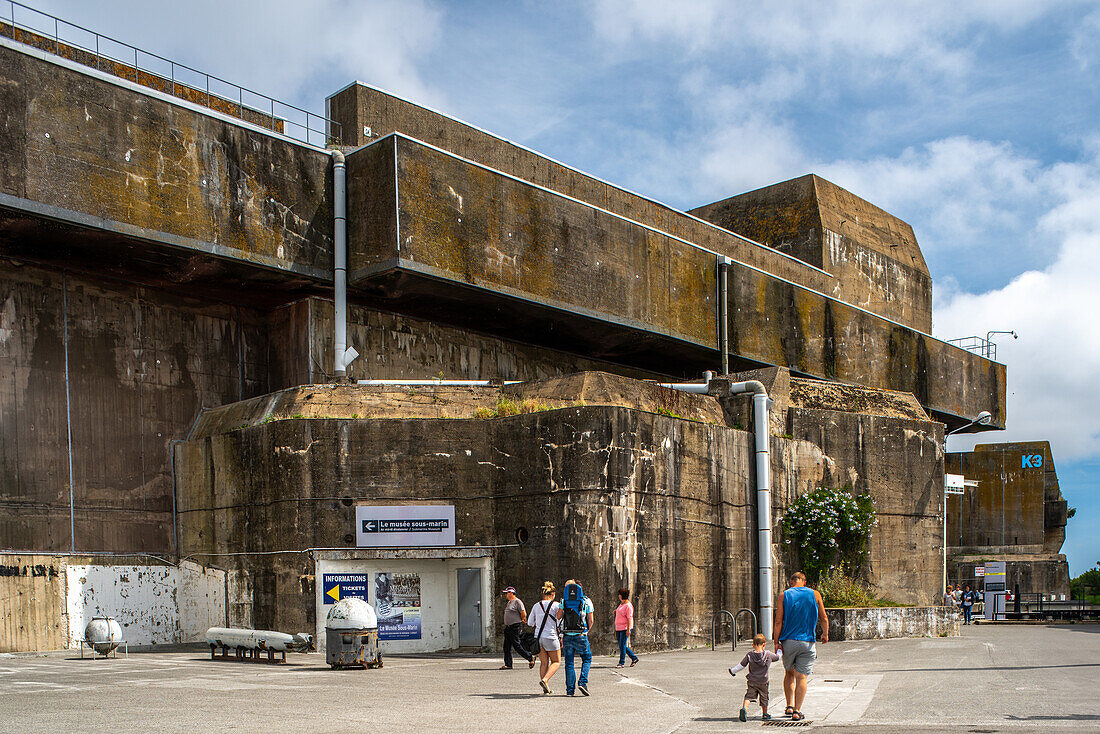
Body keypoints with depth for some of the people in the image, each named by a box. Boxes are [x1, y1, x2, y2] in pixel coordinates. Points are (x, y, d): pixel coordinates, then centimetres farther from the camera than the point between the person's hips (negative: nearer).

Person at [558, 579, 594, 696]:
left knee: (569, 662, 10)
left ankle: (570, 689, 8)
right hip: (581, 636, -1)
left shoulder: (564, 601, 3)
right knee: (587, 659, 15)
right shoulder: (586, 601, 2)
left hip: (567, 636, 1)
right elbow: (590, 621, 4)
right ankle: (582, 682, -3)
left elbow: (558, 617, -2)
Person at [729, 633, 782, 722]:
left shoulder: (749, 655, -6)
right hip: (763, 682, 1)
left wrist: (733, 671, 13)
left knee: (748, 697, -1)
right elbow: (779, 657, 11)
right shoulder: (768, 655, -5)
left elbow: (741, 666, -2)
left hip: (751, 681, 0)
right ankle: (764, 715, 27)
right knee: (764, 698, 17)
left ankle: (744, 708, -26)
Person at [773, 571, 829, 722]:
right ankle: (797, 711, -5)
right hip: (807, 642, -1)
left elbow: (778, 622, -5)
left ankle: (790, 706, 16)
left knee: (789, 673, 19)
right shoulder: (814, 594, 3)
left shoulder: (783, 596, 1)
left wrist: (776, 642, -3)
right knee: (802, 677, 0)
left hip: (788, 641, 1)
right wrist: (825, 634, 22)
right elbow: (824, 619, 6)